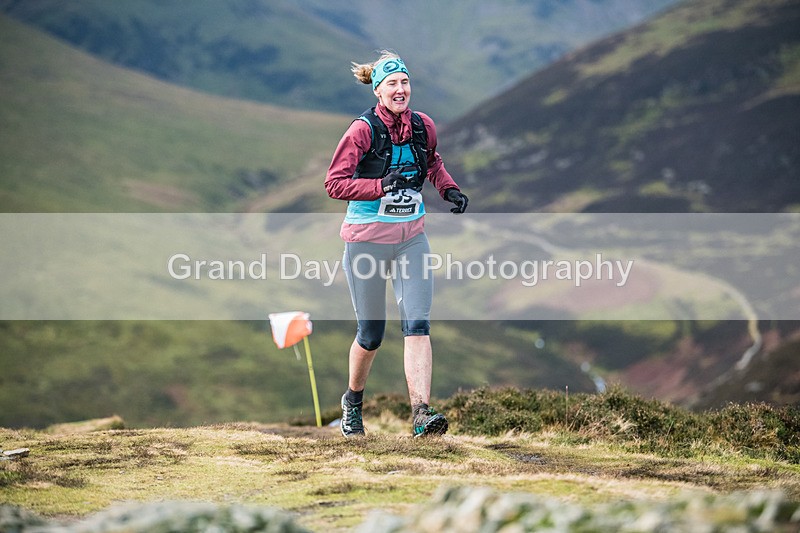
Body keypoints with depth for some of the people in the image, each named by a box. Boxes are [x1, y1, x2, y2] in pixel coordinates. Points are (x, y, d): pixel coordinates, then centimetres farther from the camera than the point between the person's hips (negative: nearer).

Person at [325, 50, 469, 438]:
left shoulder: (424, 127, 2)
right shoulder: (363, 130, -13)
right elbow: (334, 184, -15)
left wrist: (448, 188, 6)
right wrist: (384, 185, -24)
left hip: (411, 238, 3)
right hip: (367, 238, -3)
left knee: (417, 325, -12)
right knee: (371, 334, 6)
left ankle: (421, 414, -19)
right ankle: (352, 402, 33)